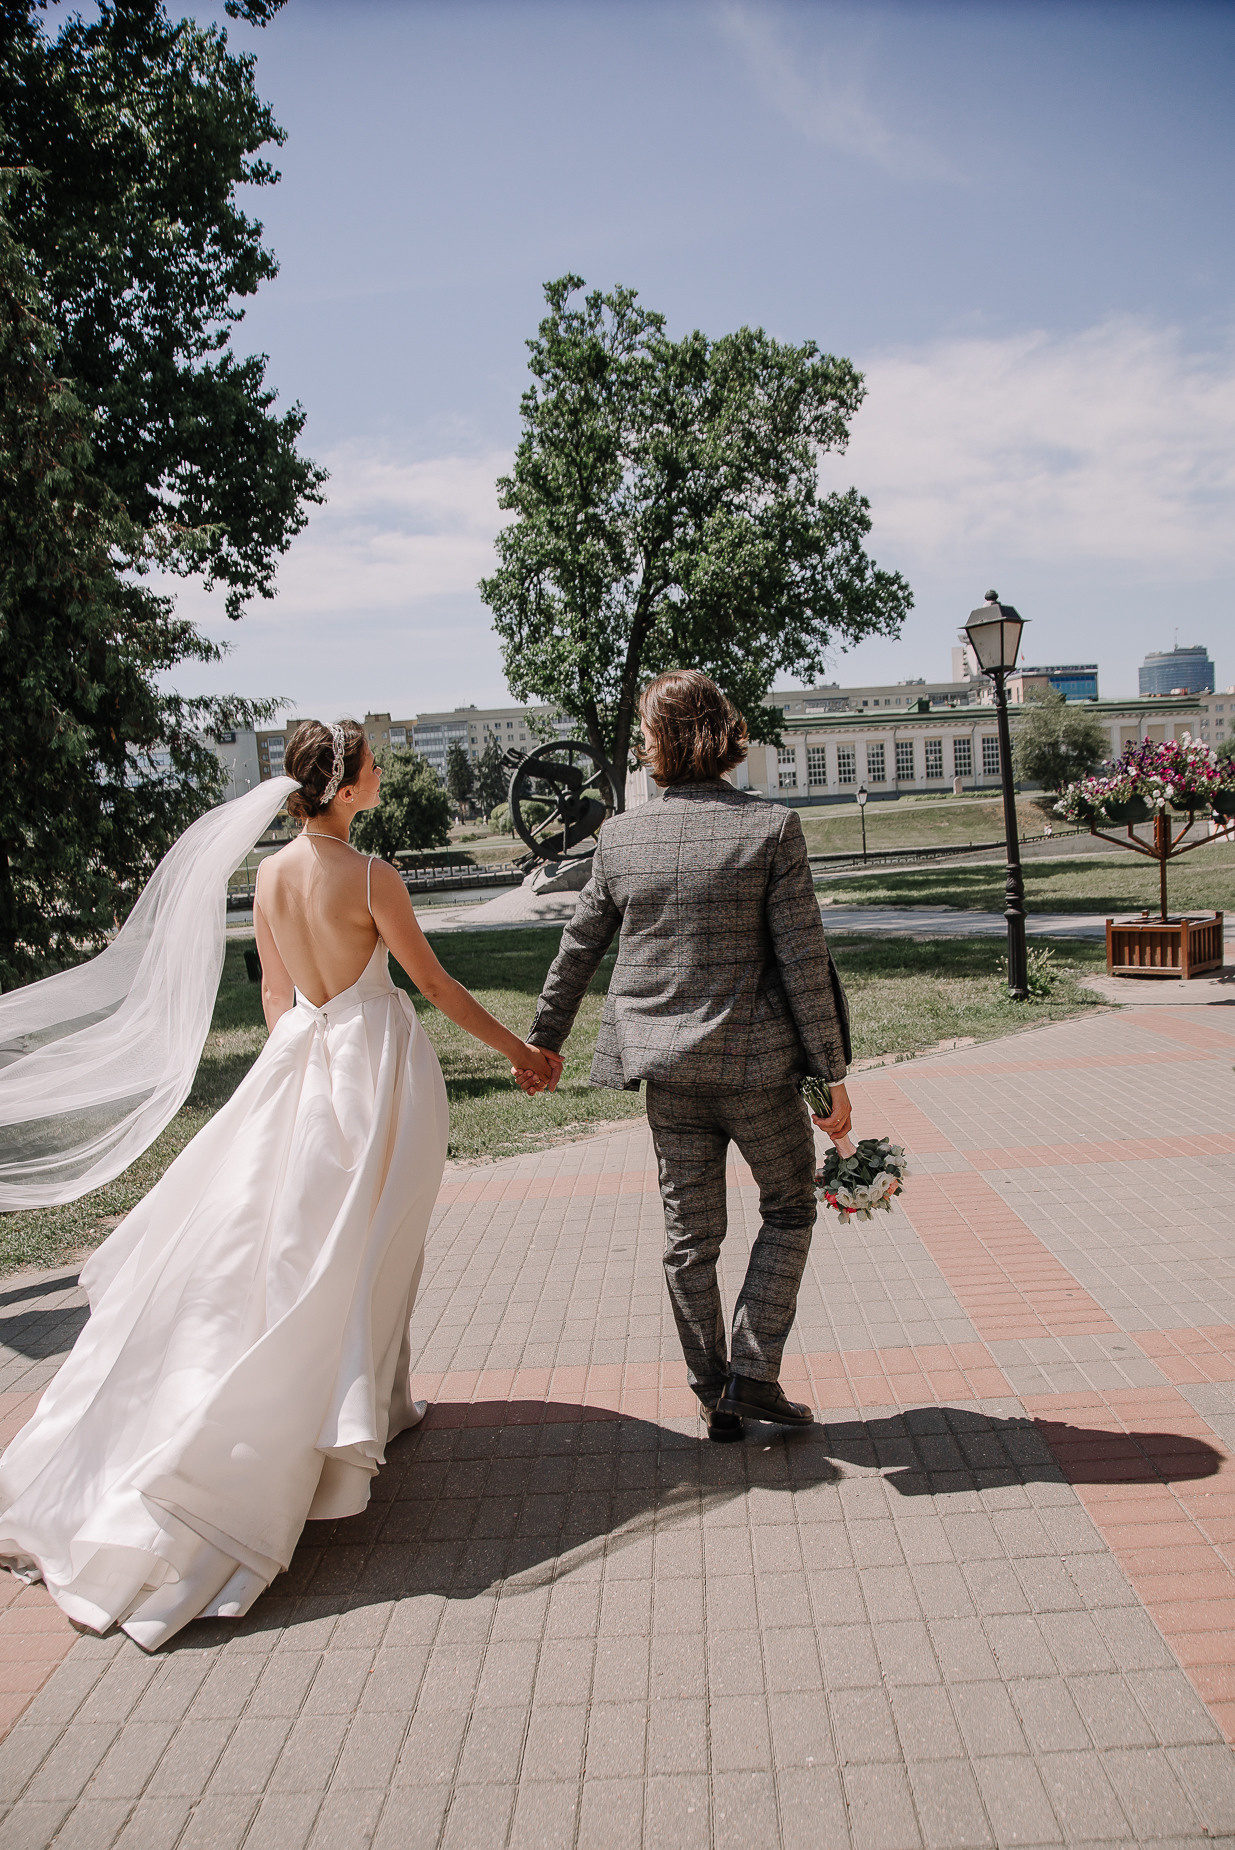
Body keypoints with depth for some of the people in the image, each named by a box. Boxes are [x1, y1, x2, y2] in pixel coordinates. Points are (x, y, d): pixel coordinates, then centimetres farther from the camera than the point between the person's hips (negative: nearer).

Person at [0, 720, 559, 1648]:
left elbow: (276, 993, 11)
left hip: (301, 1058, 6)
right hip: (376, 1058, -5)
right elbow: (435, 983, -10)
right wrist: (519, 1049, 1)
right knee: (360, 1248, 6)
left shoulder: (270, 874, 1)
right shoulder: (371, 876, -17)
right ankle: (358, 1410, 17)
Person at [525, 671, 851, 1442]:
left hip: (668, 1068, 3)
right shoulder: (772, 828, -11)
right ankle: (752, 1371, 13)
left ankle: (716, 1399, 25)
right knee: (790, 1208, 19)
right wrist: (833, 1073, -5)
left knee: (690, 1237, 14)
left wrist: (544, 1040, 22)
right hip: (756, 1062, -3)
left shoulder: (622, 837, -2)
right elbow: (803, 961, -13)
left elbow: (579, 949, 8)